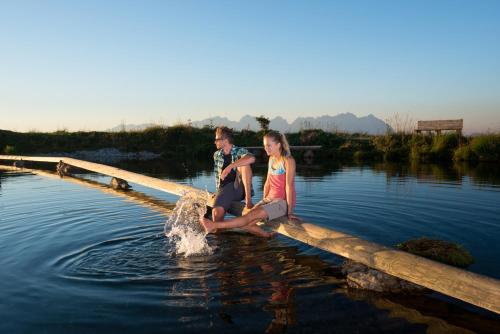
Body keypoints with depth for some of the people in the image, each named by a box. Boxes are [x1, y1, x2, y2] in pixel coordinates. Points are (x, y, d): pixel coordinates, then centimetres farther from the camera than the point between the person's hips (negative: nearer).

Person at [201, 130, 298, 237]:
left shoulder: (288, 160, -12)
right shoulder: (272, 158, 13)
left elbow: (289, 186, -16)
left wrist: (289, 211, -16)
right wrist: (263, 203, 10)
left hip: (283, 202, -7)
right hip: (270, 199, 7)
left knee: (250, 216, -23)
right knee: (246, 224, -15)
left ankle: (214, 226, -24)